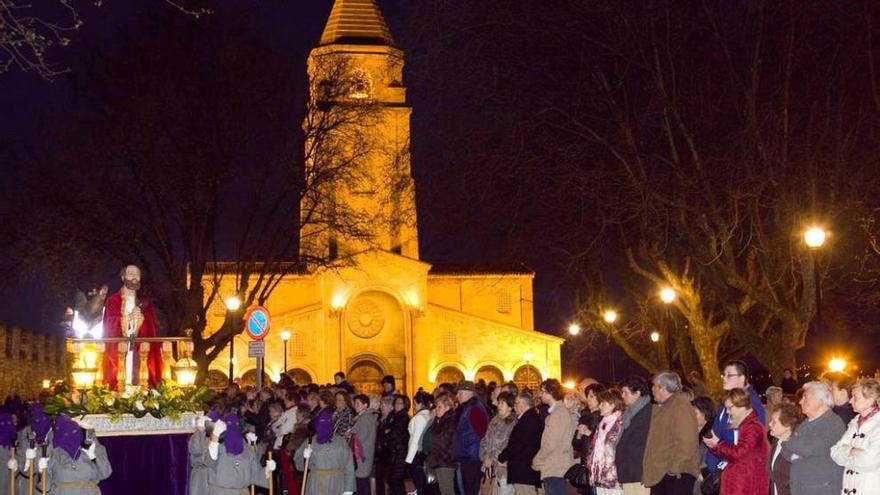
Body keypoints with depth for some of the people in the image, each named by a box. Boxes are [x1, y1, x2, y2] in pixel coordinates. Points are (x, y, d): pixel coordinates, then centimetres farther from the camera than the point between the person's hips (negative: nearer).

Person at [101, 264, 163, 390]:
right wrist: (129, 317, -14)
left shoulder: (144, 303, 15)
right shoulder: (113, 301, 7)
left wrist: (141, 318, -13)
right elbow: (110, 325, -4)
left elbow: (151, 329, 6)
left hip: (140, 350, 2)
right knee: (119, 382, -10)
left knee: (137, 380, -8)